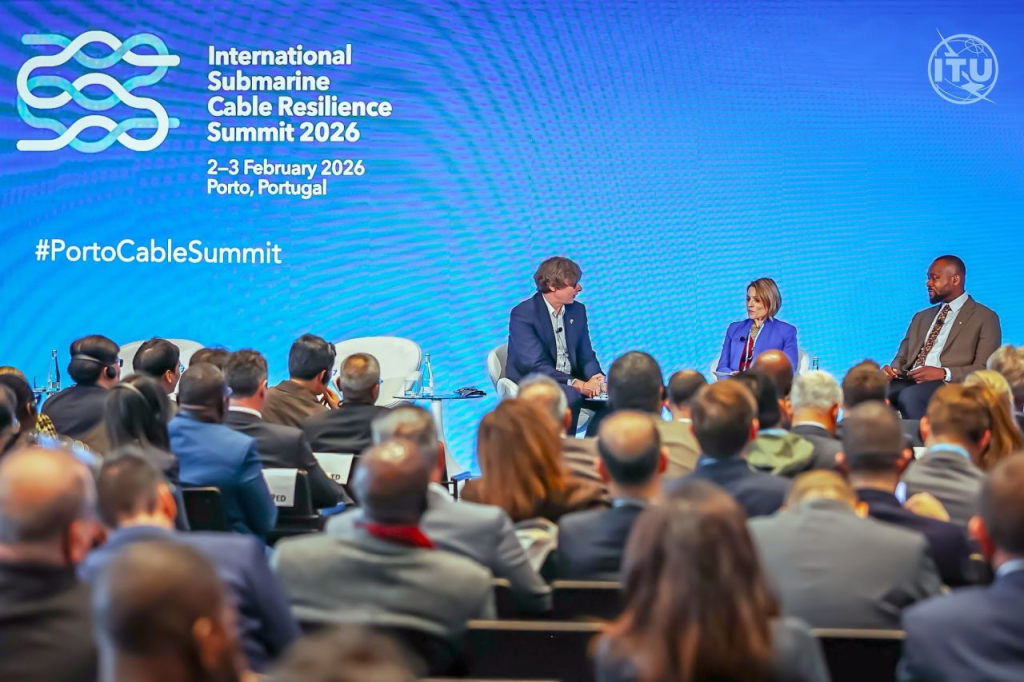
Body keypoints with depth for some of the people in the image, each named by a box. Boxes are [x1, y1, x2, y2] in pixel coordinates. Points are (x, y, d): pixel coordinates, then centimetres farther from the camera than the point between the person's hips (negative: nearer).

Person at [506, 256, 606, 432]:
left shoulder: (578, 310, 7)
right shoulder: (522, 314, -16)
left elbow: (586, 356, 8)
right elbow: (536, 365, -23)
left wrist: (595, 378, -16)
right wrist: (577, 384, -33)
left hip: (570, 382, 7)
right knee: (571, 397, -35)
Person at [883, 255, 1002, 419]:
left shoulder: (985, 318, 7)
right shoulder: (921, 317, 27)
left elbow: (985, 370, -3)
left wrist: (944, 373, -17)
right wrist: (892, 369, -1)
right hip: (909, 382, 5)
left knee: (909, 396, -38)